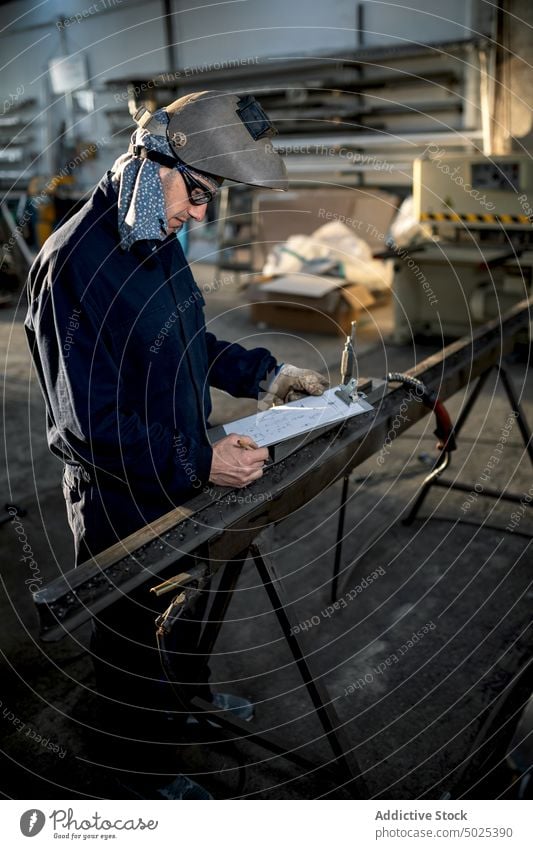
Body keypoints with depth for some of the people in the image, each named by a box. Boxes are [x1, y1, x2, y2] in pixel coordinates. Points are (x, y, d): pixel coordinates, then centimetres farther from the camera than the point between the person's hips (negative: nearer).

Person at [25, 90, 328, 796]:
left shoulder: (157, 239, 0)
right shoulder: (73, 265, -27)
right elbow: (87, 426, -28)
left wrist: (263, 374, 3)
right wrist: (198, 462, -30)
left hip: (180, 481, 8)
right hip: (121, 503, -8)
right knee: (132, 631, 17)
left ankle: (192, 695, 57)